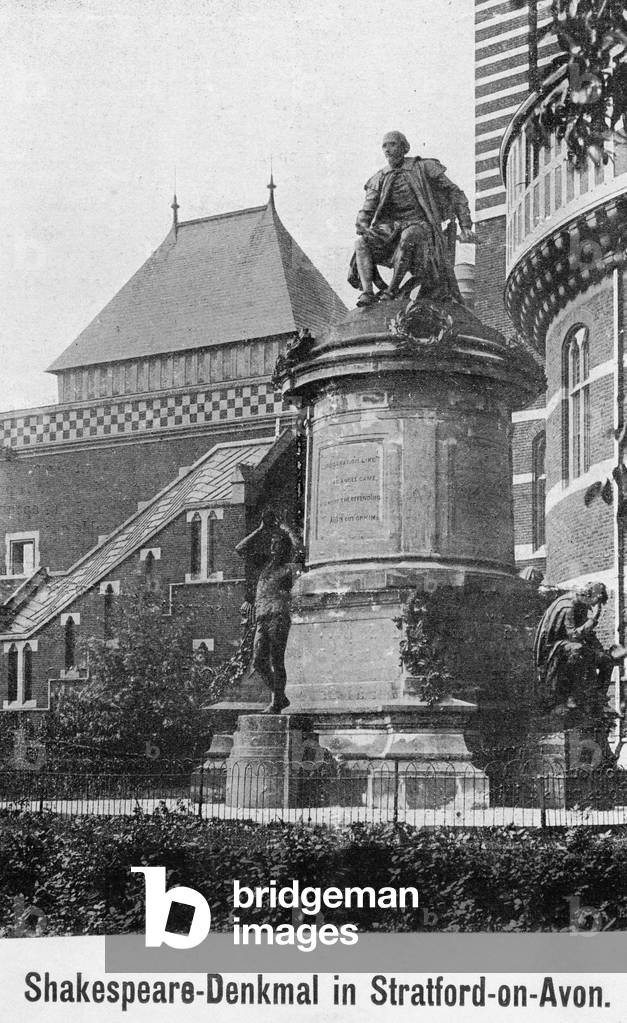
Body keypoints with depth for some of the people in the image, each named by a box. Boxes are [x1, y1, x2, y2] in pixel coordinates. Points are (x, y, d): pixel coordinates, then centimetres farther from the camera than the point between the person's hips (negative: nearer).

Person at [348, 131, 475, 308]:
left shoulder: (423, 168, 2)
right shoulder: (379, 179, 13)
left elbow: (455, 194, 4)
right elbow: (366, 212, 8)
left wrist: (466, 227, -5)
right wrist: (363, 227, -18)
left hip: (419, 225, -4)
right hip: (391, 227, 4)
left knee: (408, 236, -41)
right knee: (361, 241, -25)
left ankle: (392, 289, -33)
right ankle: (367, 292, -34)